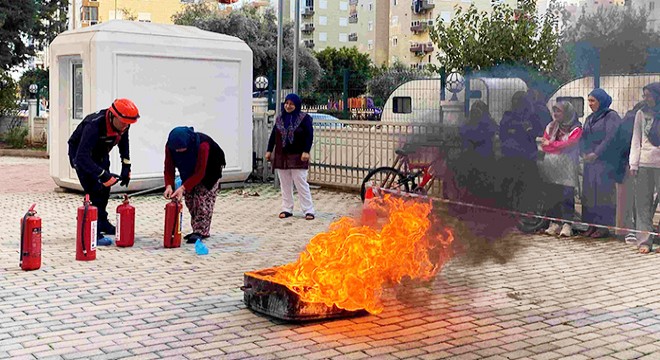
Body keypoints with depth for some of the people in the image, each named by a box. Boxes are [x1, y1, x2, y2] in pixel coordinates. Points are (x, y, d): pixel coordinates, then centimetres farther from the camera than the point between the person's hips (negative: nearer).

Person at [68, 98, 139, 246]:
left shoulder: (123, 125, -18)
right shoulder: (94, 126, -41)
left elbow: (123, 144, 4)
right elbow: (82, 158, -45)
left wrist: (126, 168, -2)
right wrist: (103, 174, -49)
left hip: (100, 154, 7)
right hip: (80, 154, -7)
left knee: (105, 188, 13)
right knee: (94, 190, -17)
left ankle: (102, 222, 34)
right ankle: (94, 233, -13)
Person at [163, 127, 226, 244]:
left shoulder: (202, 145, -40)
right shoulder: (170, 146, -25)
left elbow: (200, 173, -37)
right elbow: (169, 168, -20)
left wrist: (183, 187, -43)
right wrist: (169, 186, -38)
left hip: (209, 170, -5)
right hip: (190, 171, 6)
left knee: (204, 199, -14)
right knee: (189, 199, 3)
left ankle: (201, 231, -12)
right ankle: (197, 230, 13)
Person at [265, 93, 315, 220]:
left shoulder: (304, 118, -4)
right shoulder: (280, 118, 10)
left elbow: (309, 135, -10)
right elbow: (273, 135, 14)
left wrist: (306, 151, -19)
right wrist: (269, 150, 10)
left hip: (297, 157, -5)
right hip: (281, 156, 5)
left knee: (301, 183, -6)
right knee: (285, 184, 8)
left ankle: (308, 210, -2)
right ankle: (287, 209, 16)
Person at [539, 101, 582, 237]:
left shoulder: (576, 129, 0)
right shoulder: (551, 127, 16)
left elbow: (568, 143, -14)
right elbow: (544, 145, 5)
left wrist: (551, 144, -5)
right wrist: (560, 147, -9)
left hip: (567, 168, -4)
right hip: (551, 166, 5)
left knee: (567, 195, -9)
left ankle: (567, 225, -8)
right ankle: (554, 224, 8)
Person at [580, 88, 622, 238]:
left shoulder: (611, 116, -5)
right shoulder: (589, 118, 19)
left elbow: (610, 138, -15)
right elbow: (583, 137, 14)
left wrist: (596, 154, -18)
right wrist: (584, 153, -4)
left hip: (605, 162, -7)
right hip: (590, 161, 7)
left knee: (603, 191, -7)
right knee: (589, 192, 5)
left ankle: (605, 226, -3)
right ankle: (592, 224, 10)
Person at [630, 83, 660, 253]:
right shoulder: (641, 114, 10)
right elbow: (636, 140, 9)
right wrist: (633, 164, 2)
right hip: (644, 162, 2)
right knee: (643, 203, 2)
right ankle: (645, 240, 5)